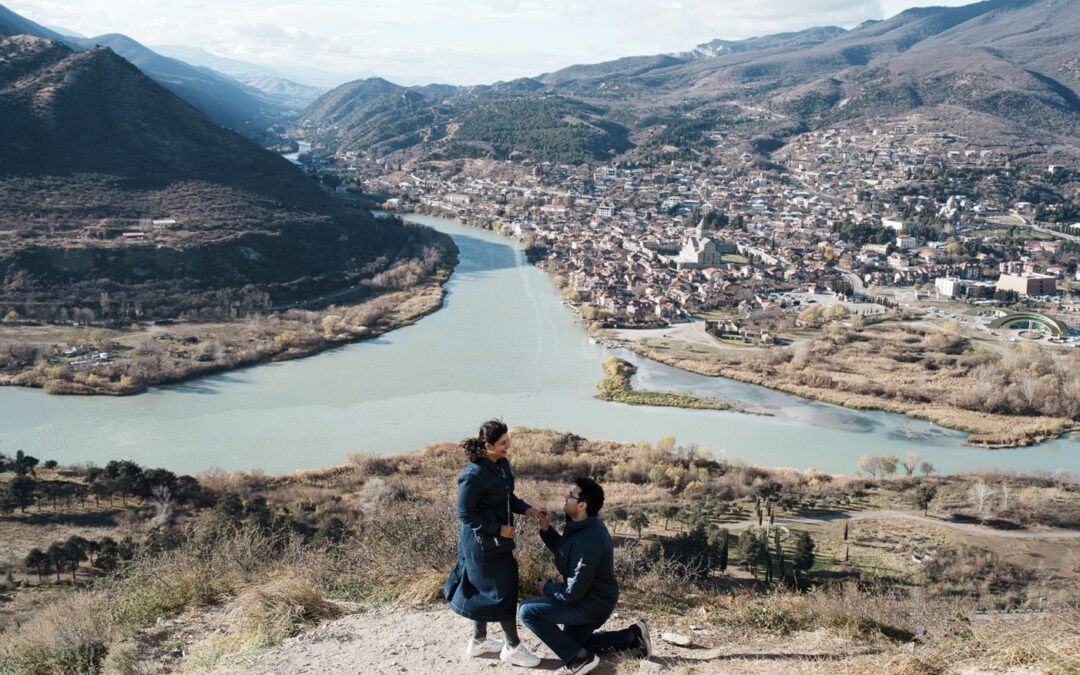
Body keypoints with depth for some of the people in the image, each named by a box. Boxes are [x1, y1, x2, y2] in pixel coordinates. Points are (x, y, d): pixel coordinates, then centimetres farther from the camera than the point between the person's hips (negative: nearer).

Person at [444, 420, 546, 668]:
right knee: (503, 590, 0)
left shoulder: (502, 464, 0)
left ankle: (478, 641, 35)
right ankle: (513, 647, 14)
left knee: (484, 590, 19)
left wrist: (526, 509, -2)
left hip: (497, 540, 9)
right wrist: (498, 529, -21)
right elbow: (465, 514, -21)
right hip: (483, 542, -9)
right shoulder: (473, 475, -27)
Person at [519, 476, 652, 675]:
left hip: (592, 603, -10)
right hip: (594, 598, 10)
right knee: (572, 643, 27)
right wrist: (546, 529, -4)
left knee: (527, 611, -14)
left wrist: (547, 588, -11)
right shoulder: (585, 525, -3)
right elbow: (563, 550, 13)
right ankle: (632, 637, 22)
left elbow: (573, 593, -29)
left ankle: (579, 658, -9)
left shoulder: (587, 542, -33)